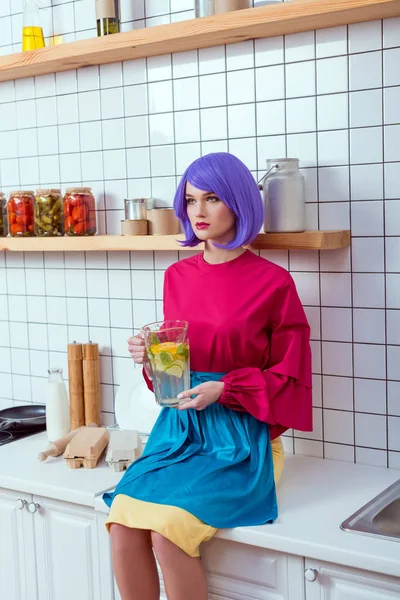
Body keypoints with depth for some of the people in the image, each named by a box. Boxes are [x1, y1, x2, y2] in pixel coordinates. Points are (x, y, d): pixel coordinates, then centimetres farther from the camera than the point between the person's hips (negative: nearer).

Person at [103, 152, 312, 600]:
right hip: (179, 427, 5)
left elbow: (290, 378, -2)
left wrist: (224, 389, -14)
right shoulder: (177, 277, 11)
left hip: (239, 434, -4)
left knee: (167, 530, -25)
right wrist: (150, 357, -2)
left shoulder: (273, 282, -5)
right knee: (122, 524, -20)